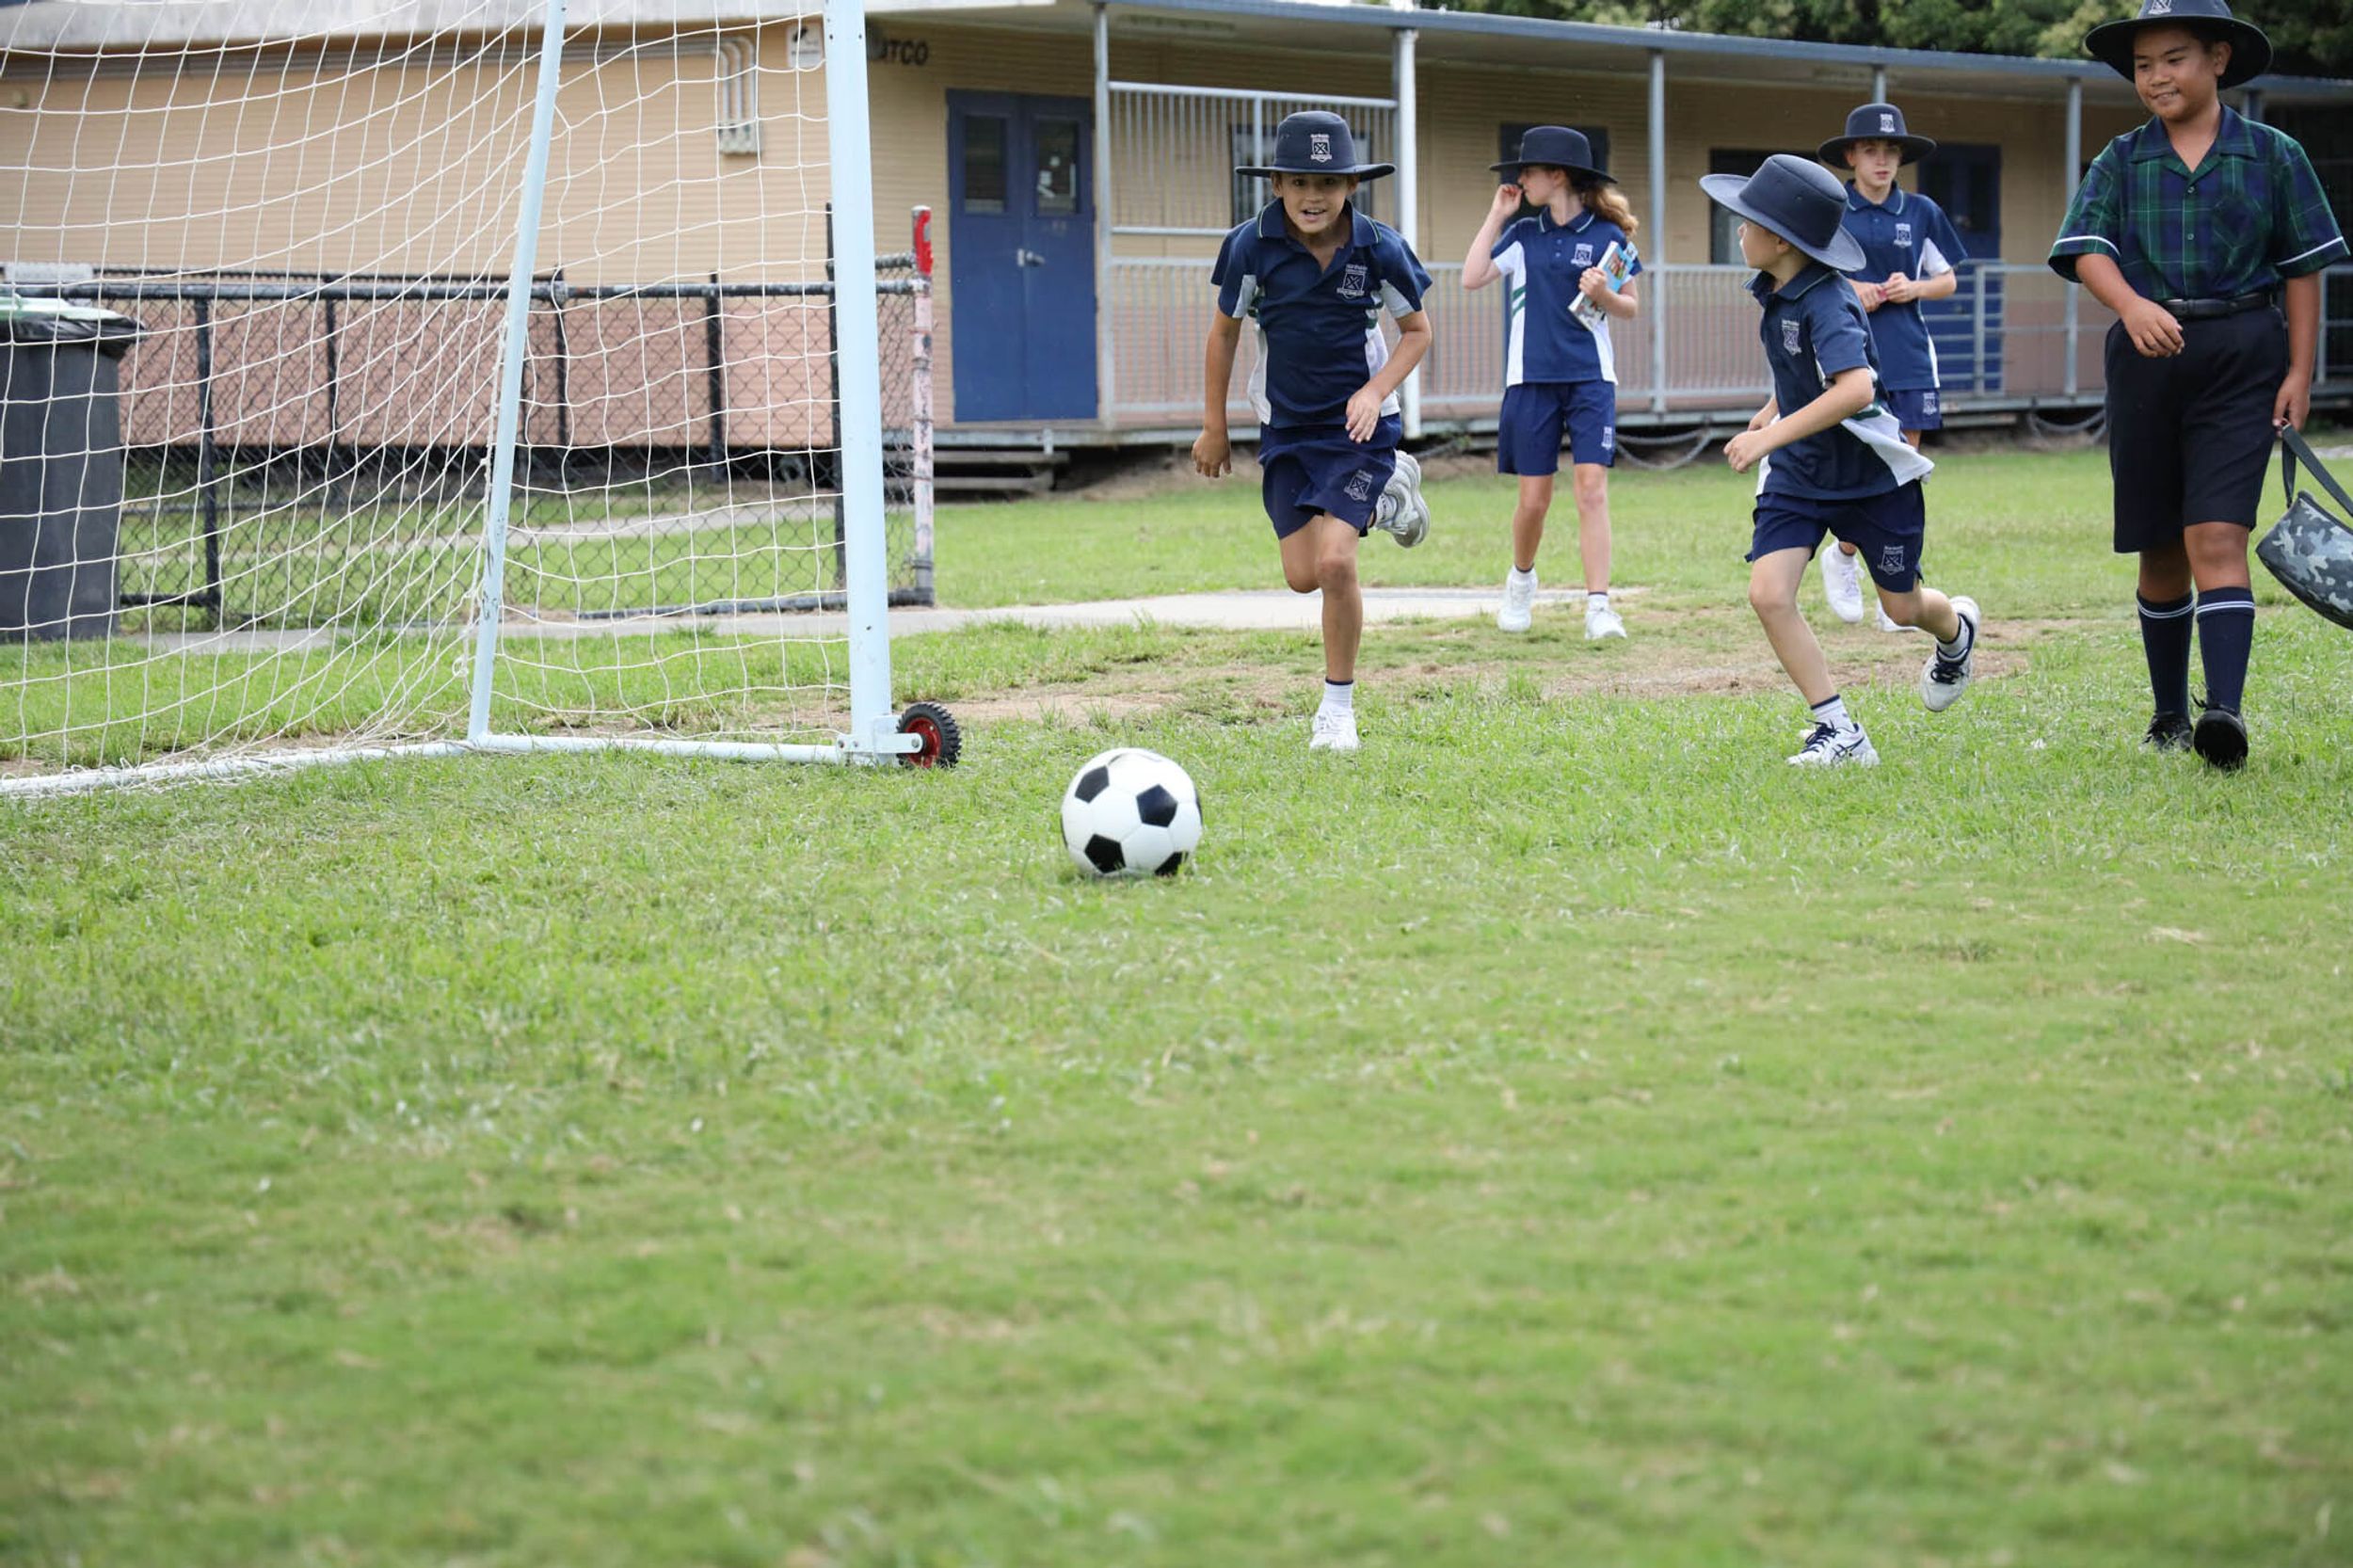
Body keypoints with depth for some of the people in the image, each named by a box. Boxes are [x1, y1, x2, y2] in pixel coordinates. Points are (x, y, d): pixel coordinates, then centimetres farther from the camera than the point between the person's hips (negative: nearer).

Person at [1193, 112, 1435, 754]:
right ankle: (1381, 497, 34)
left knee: (1334, 560, -19)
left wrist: (1375, 392, -15)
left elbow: (1418, 329, 1)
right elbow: (1225, 330, 3)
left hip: (1357, 423, -3)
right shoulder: (1252, 245, -12)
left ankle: (1338, 706, 0)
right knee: (1303, 576, 2)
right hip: (1285, 426, 3)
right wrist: (1213, 427, 7)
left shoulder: (1379, 248, -14)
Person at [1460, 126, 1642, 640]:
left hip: (1591, 378, -2)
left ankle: (1598, 606, -12)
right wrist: (1497, 213, 1)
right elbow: (1472, 278, -3)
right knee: (1534, 498, 5)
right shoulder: (1522, 235, 8)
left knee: (1592, 489, -11)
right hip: (1532, 379, 2)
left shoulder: (1609, 235, 1)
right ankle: (1521, 579, 31)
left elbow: (1629, 308, 7)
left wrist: (1603, 294, -15)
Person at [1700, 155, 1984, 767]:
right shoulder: (1776, 292, -2)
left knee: (1902, 607, 11)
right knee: (1768, 593, -14)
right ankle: (1840, 733, -8)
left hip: (1869, 470, -7)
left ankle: (1957, 631, 50)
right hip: (1797, 472, 7)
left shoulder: (1826, 303, -27)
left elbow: (1856, 388, -42)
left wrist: (1772, 435, -42)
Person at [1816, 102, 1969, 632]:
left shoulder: (1921, 212, 7)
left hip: (1909, 357, 3)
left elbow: (1948, 280, 15)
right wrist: (1845, 289, -10)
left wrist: (1914, 288, -6)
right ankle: (1842, 555, 21)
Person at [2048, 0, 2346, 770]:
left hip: (2241, 359, -3)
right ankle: (2169, 714, 24)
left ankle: (2226, 710, -26)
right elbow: (2088, 251, -6)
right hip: (2147, 358, 3)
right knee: (2160, 553, 10)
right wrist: (2132, 304, -27)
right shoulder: (2122, 160, 7)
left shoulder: (2272, 155, 3)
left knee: (2217, 537, -17)